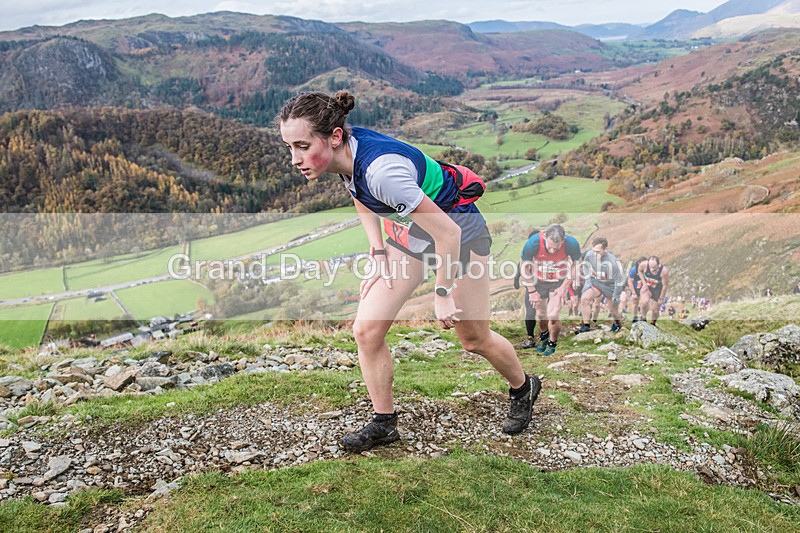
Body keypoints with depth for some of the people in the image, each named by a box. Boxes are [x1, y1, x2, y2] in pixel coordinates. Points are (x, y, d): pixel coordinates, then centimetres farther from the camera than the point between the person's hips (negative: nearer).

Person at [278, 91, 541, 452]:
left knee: (474, 339, 10)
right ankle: (384, 423, 16)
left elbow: (448, 233, -31)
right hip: (408, 230, 7)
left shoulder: (381, 170, -38)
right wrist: (379, 254, 0)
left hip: (458, 230, -7)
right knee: (366, 330, -2)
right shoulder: (345, 150, -14)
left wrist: (442, 294, -20)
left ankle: (524, 388, 40)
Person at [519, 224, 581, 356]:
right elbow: (525, 267, -11)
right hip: (539, 281, 1)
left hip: (559, 282, -1)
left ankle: (552, 343, 19)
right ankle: (543, 337, 43)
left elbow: (576, 264, -7)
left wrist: (563, 287, -8)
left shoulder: (572, 244, -29)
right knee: (541, 314, 10)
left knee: (553, 315, -9)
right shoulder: (532, 243, -30)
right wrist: (531, 291, -7)